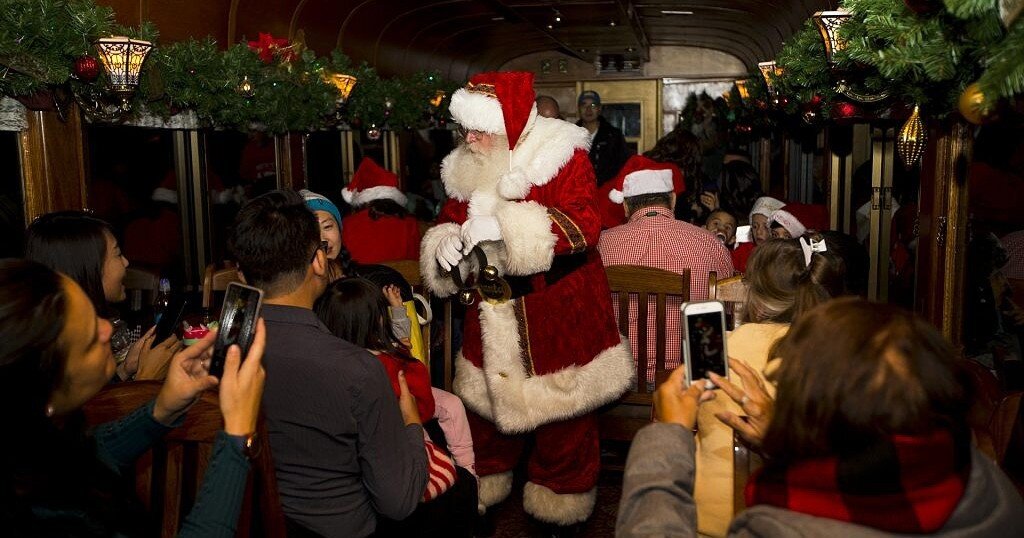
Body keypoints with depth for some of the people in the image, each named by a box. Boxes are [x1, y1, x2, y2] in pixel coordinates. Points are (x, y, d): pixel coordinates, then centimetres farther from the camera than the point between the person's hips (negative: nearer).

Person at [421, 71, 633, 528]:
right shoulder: (467, 168, 5)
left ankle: (561, 505, 31)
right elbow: (449, 219, 14)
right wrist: (444, 242, -11)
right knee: (486, 404, 14)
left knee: (563, 415, 8)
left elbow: (583, 225, -25)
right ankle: (481, 493, 38)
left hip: (559, 313, -4)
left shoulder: (561, 155, -13)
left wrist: (506, 224, -33)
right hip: (493, 315, 5)